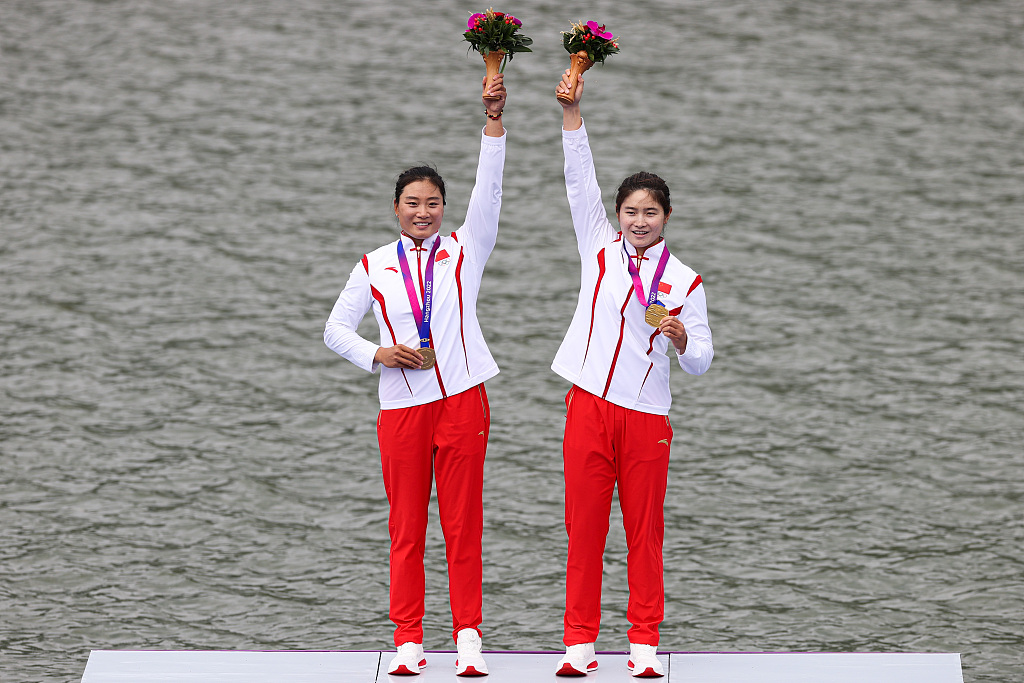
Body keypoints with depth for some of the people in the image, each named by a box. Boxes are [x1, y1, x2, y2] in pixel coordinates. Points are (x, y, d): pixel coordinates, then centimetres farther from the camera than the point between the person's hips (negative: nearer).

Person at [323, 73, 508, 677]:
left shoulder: (464, 250, 6)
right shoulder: (374, 266, 8)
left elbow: (489, 191, -6)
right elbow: (336, 328, 12)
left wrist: (494, 120, -16)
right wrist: (377, 353, -6)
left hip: (461, 399, -1)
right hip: (401, 406, 1)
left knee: (464, 523, 0)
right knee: (406, 528, 3)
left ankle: (468, 635, 4)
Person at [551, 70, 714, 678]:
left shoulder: (685, 281, 5)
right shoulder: (601, 250, 8)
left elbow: (701, 360, 5)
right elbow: (580, 182, 1)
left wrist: (679, 336, -17)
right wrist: (572, 111, -7)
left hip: (647, 413, -1)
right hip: (589, 405, 1)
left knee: (645, 531, 2)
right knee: (584, 527, 1)